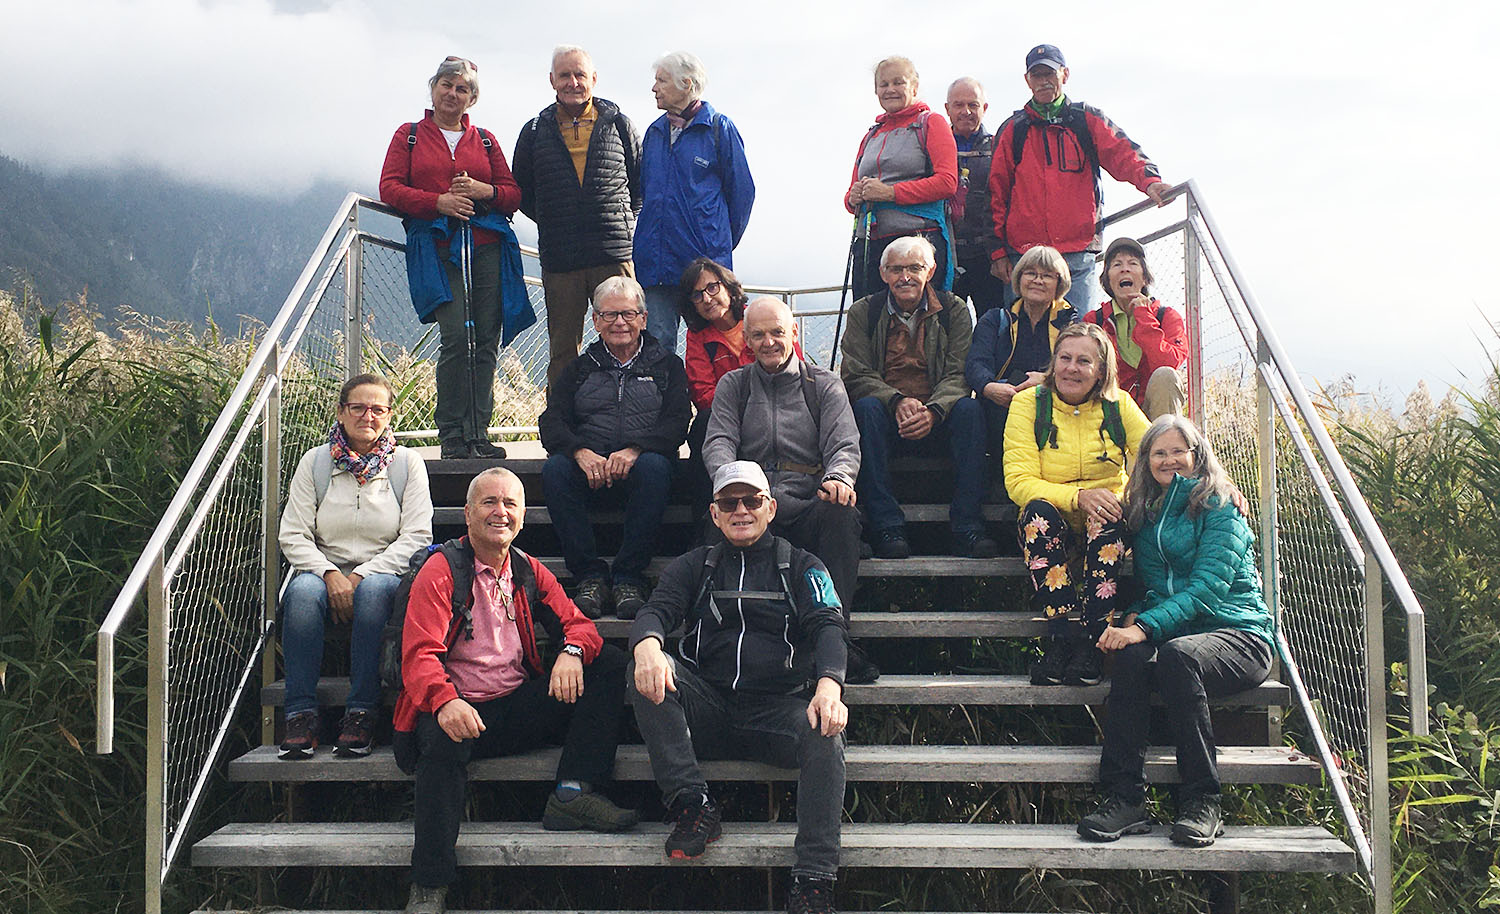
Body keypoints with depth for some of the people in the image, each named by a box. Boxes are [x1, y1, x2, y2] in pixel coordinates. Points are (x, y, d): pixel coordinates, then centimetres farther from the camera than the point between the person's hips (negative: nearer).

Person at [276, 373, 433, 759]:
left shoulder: (407, 463, 5)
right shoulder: (315, 461, 7)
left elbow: (416, 537, -4)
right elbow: (292, 536, 2)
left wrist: (362, 575, -15)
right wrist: (329, 573, -16)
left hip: (384, 573, -1)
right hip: (324, 572, 1)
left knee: (373, 590, -36)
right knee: (303, 590, -33)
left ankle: (361, 713, -30)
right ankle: (301, 714, -28)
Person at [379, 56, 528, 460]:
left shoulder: (485, 141, 19)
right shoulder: (409, 135, 15)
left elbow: (513, 194, 16)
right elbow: (390, 188, 5)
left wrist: (484, 191, -5)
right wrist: (439, 202, -9)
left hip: (487, 245, 3)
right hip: (437, 248, -2)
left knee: (486, 340, -2)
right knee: (456, 337, -15)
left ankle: (478, 432, 5)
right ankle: (451, 435, -7)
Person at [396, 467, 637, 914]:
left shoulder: (529, 572, 13)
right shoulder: (441, 570, -4)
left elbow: (576, 623, 7)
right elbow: (419, 654, -15)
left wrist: (572, 652, -20)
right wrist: (445, 701, -37)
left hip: (520, 705, 5)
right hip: (459, 709, -5)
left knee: (610, 662, -8)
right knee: (442, 743, -39)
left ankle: (572, 793, -17)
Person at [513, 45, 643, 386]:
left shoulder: (619, 125, 9)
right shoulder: (535, 131, 10)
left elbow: (643, 182, 16)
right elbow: (521, 191, 17)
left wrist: (624, 220, 6)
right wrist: (551, 223, 7)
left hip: (615, 255, -1)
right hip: (559, 263, 1)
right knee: (563, 351, 5)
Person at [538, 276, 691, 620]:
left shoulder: (666, 365, 16)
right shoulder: (580, 368, 20)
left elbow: (677, 423, 0)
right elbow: (551, 422, 6)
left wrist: (635, 450, -20)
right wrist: (580, 452, -17)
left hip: (639, 465, -2)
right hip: (589, 467, 2)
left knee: (654, 467, -36)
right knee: (554, 469, -31)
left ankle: (629, 579, -30)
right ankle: (590, 576, -27)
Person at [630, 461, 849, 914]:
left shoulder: (801, 567, 16)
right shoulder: (695, 566, 20)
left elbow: (828, 626, 0)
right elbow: (656, 609, 3)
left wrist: (829, 685, -23)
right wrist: (647, 644, -25)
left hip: (778, 706, -1)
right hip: (708, 706, 2)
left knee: (826, 733, -33)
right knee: (647, 671, -25)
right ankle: (692, 805, -24)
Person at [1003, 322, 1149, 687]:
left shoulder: (1118, 406, 3)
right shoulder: (1028, 403, -2)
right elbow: (1019, 482, -11)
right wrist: (1077, 497, -27)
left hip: (1105, 522, 1)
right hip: (1051, 528, 0)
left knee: (1108, 519, -33)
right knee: (1038, 511, -34)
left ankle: (1091, 643, -34)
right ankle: (1064, 635, -37)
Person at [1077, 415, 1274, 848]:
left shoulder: (1218, 507, -2)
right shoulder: (1146, 512, 18)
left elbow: (1208, 585, -15)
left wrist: (1147, 627, -27)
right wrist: (1137, 616, -4)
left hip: (1238, 632, -4)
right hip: (1177, 631, 4)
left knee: (1176, 655, -37)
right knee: (1132, 655, -31)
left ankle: (1202, 803, -29)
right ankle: (1124, 799, -33)